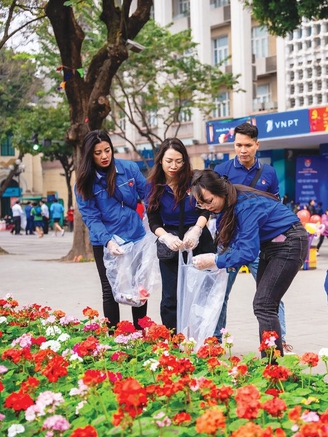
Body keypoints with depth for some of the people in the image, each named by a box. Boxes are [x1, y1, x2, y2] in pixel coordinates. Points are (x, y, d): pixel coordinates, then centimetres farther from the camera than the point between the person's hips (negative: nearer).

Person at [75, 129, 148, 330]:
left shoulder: (130, 168, -6)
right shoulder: (84, 182, -9)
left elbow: (147, 195, 3)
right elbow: (91, 218, -13)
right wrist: (108, 241, -28)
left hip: (136, 237, 2)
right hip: (105, 242, -2)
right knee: (110, 291, 5)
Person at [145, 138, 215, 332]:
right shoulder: (154, 186, -2)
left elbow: (205, 210, -10)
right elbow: (154, 222, -3)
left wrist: (195, 230, -28)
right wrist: (166, 238, -23)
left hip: (199, 242, -1)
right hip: (171, 244, 1)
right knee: (171, 298, 4)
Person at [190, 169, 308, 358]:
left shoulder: (246, 205, -29)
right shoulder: (228, 203, -2)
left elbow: (249, 251, -31)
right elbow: (235, 242, 2)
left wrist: (214, 261, -26)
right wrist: (217, 258, -16)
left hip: (290, 244, -9)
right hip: (270, 245, 9)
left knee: (263, 305, -14)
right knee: (265, 304, 8)